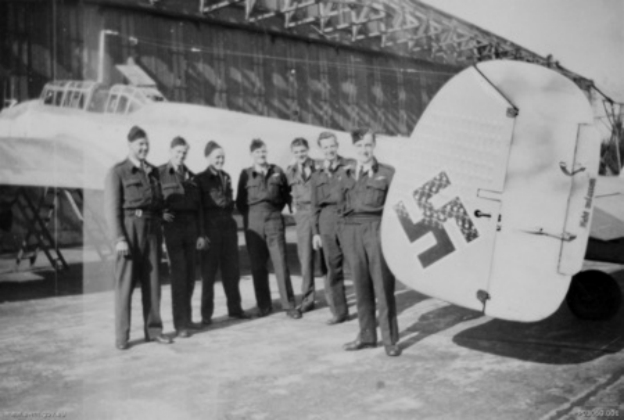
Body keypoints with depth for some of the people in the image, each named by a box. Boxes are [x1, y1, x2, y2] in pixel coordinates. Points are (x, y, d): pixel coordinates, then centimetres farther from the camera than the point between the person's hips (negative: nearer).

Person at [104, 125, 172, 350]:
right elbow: (112, 207, -7)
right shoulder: (117, 172, -2)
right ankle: (122, 336, 5)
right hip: (129, 227, -5)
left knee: (152, 280, 7)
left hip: (151, 228, 5)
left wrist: (159, 230, 12)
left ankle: (153, 329, 16)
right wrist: (119, 238, -15)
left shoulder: (153, 172, 14)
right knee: (125, 282, -2)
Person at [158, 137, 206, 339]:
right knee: (179, 272, -8)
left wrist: (201, 233, 11)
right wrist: (160, 213, -21)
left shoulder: (190, 176, 15)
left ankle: (186, 317, 21)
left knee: (189, 273, 7)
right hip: (171, 225, -5)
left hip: (190, 226, 5)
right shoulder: (160, 173, -1)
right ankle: (181, 323, -3)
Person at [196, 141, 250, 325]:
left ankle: (234, 308, 19)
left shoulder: (226, 177, 13)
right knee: (208, 271, 0)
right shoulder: (200, 179, -4)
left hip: (228, 226, 5)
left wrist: (227, 204, 0)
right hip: (210, 228, -5)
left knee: (232, 269, 8)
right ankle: (206, 313, 8)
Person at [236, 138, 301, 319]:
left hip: (274, 220, 0)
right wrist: (249, 215, 2)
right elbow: (240, 201, 10)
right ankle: (264, 306, 13)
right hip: (253, 223, 1)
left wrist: (276, 209, 6)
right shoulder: (246, 174, 7)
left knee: (281, 262, -6)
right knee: (257, 265, 3)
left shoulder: (277, 172, 8)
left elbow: (286, 194, 15)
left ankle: (289, 305, 0)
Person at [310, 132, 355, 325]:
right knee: (333, 269, 5)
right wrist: (315, 232, 13)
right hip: (327, 224, 4)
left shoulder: (351, 166, 5)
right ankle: (339, 311, 16)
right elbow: (315, 205, 17)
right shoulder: (317, 176, 17)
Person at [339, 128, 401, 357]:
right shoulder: (346, 176, 15)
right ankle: (366, 335, 20)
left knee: (383, 286, -4)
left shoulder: (387, 173, 3)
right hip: (352, 231, 4)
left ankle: (390, 339, 5)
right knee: (361, 286, 9)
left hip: (377, 229, -4)